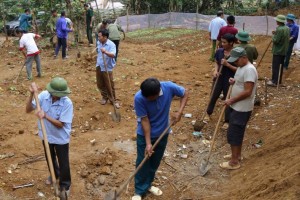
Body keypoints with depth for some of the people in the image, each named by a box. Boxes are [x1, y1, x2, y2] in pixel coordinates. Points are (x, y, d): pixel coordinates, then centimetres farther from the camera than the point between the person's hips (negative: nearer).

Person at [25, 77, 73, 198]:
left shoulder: (67, 103, -28)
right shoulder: (43, 95, -19)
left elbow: (60, 124, -25)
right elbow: (28, 110, -15)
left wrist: (45, 116, -39)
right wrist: (32, 94, -29)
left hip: (61, 138, -4)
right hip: (46, 135, 4)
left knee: (63, 162, 12)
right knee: (50, 158, 28)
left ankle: (65, 185, 38)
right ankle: (54, 175, 58)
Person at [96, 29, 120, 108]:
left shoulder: (111, 45, -20)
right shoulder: (99, 43, 1)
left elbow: (113, 55, -36)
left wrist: (105, 52, -53)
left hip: (107, 68, -6)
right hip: (99, 67, 6)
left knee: (110, 85, 0)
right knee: (100, 84, 14)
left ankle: (113, 100, 14)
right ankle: (105, 97, 33)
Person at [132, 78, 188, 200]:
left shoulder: (169, 87, -25)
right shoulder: (139, 98, -30)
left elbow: (185, 93, -6)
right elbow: (144, 120, -22)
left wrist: (179, 112, -18)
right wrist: (148, 143, -21)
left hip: (162, 133, 3)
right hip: (144, 135, -3)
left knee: (155, 162, 18)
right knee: (142, 163, 7)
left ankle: (147, 185, 40)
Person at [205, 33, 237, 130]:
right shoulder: (219, 51, -5)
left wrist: (227, 64, -25)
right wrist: (216, 70, -11)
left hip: (230, 80, -4)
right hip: (219, 78, 4)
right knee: (213, 96, 18)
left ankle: (227, 121, 23)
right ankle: (208, 113, 42)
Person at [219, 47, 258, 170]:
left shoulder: (249, 70, -23)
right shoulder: (241, 67, 9)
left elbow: (247, 92, -27)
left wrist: (231, 100, -20)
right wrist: (233, 82, 1)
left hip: (242, 109, -10)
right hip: (237, 107, 10)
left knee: (233, 134, -4)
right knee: (237, 132, 20)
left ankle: (234, 162, 6)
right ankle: (237, 155, 34)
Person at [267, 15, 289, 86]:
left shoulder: (279, 29, -22)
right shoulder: (287, 28, 7)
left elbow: (275, 40, -22)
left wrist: (274, 35, -2)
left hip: (278, 51, -9)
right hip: (284, 50, 9)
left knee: (275, 66, -4)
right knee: (280, 65, 16)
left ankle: (274, 82, -2)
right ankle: (278, 80, 24)